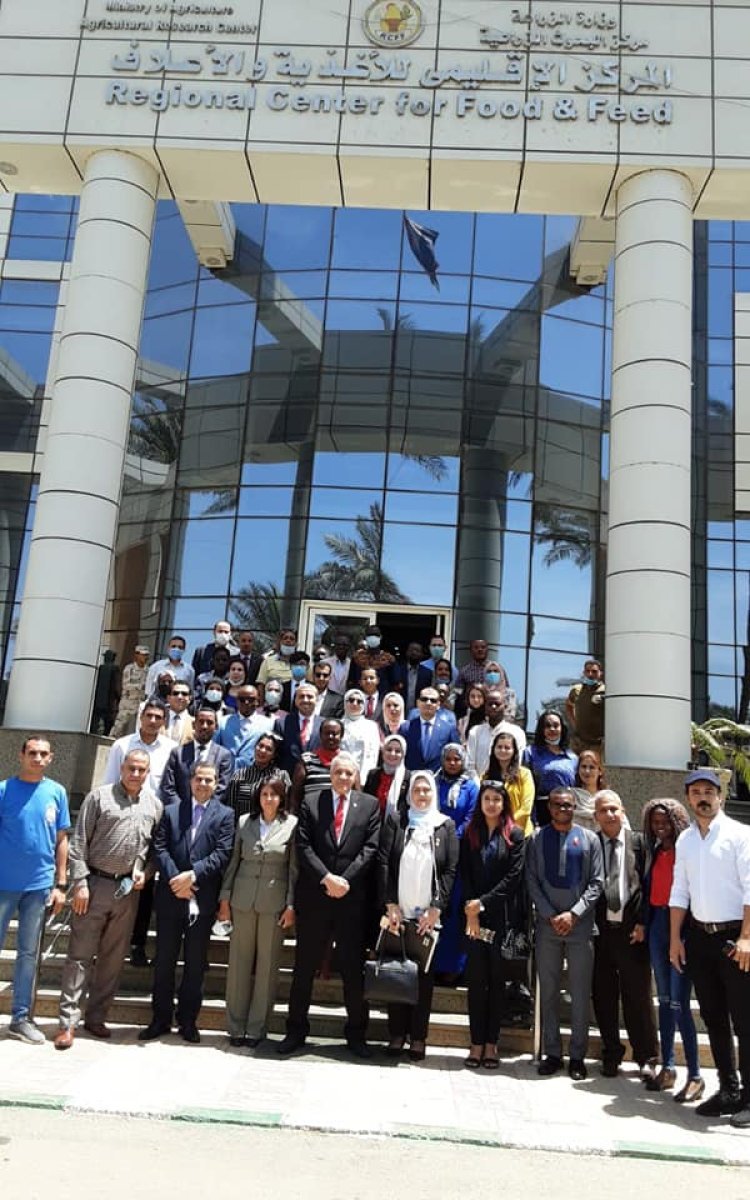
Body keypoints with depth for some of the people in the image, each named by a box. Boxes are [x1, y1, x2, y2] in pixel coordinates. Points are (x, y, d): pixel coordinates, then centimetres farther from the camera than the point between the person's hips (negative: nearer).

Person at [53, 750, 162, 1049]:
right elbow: (79, 843, -5)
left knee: (114, 957, 10)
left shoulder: (154, 804, 7)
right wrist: (80, 883, -10)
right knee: (80, 954, 0)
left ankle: (96, 1017, 22)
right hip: (95, 884, -3)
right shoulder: (99, 797, -3)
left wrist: (143, 871, -3)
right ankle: (68, 1022, 6)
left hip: (128, 889, 4)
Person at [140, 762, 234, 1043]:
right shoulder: (171, 811, 8)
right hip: (170, 896, 2)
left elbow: (222, 853, -7)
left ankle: (188, 1020, 19)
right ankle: (161, 1018, 21)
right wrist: (175, 879, -13)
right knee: (164, 960, 9)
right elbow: (159, 848, 0)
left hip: (203, 900, -1)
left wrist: (193, 875, -17)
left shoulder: (225, 815, 3)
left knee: (196, 963, 7)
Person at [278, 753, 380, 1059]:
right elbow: (303, 847, -3)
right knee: (304, 967, 9)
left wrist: (345, 880, -12)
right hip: (314, 897, 0)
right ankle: (296, 1031, 22)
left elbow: (370, 848, -2)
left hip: (352, 897, 0)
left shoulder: (370, 805, 4)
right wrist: (327, 878, -14)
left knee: (353, 968, 7)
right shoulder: (311, 804, 4)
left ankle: (356, 1034, 21)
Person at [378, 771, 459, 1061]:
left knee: (425, 975, 4)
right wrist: (390, 905, -7)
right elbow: (383, 863, 0)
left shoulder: (446, 825, 4)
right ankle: (397, 1034, 17)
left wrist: (436, 909, -8)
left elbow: (451, 870, 0)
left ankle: (418, 1036, 14)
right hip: (397, 913, 0)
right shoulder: (395, 820, 4)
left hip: (429, 915, 0)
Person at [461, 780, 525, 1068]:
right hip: (474, 915, 1)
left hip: (502, 916, -1)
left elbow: (514, 876, -6)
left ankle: (491, 1043, 11)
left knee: (497, 979, 4)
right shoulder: (470, 833, 8)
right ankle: (476, 1042, 8)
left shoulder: (515, 835, 1)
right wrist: (470, 911, -8)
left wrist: (483, 902, -11)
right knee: (476, 979, 2)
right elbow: (464, 874, 3)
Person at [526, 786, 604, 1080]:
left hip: (580, 925, -1)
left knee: (580, 993, 3)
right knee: (548, 991, 6)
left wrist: (574, 914, -9)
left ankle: (577, 1056, 13)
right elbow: (532, 882, 3)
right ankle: (552, 1053, 16)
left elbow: (596, 882, 1)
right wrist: (551, 916, -7)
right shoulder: (537, 839, 6)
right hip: (546, 925, 1)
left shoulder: (589, 839, 5)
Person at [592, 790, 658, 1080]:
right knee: (604, 997, 9)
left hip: (632, 930, -1)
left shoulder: (639, 842, 2)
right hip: (600, 929, 1)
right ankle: (611, 1054, 24)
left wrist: (642, 923, -5)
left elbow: (649, 885, 1)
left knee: (638, 996, 5)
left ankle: (646, 1058, 18)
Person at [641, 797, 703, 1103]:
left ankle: (695, 1076, 1)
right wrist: (643, 923, 8)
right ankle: (667, 1068, 21)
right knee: (665, 1000, 13)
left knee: (679, 1003, -8)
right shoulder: (655, 852, 11)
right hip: (657, 925, 7)